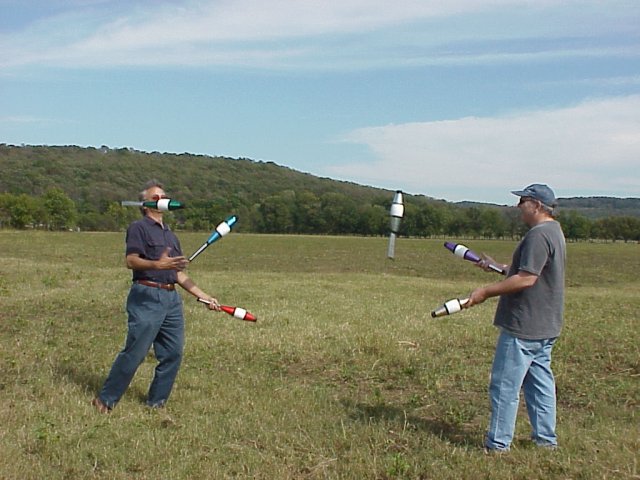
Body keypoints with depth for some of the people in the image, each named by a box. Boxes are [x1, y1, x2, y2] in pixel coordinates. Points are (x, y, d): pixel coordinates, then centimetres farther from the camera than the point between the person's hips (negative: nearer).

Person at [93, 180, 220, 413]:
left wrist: (205, 297, 18)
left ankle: (156, 403, 17)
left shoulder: (171, 235, 24)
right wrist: (158, 264, -31)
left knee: (173, 353, 5)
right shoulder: (139, 228, 1)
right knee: (135, 352, -7)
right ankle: (105, 399, 8)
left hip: (172, 299, 7)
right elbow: (131, 261, -14)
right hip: (146, 297, -7)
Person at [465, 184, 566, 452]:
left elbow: (527, 278, -25)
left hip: (524, 327, -10)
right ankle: (545, 438, 24)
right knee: (540, 382, 16)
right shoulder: (554, 231, 14)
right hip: (544, 326, 10)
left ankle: (498, 444, 4)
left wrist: (486, 292, -20)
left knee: (505, 385, -3)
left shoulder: (538, 235, -19)